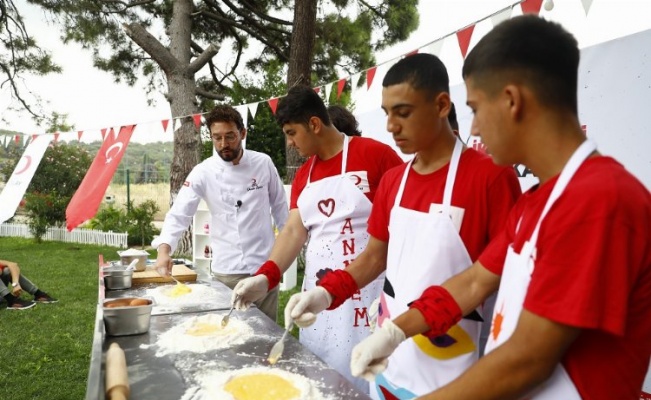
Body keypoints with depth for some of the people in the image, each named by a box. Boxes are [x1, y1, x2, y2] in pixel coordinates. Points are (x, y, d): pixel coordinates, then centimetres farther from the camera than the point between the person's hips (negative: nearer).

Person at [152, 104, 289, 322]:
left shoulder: (263, 163, -3)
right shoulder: (203, 172, -7)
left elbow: (279, 206, 7)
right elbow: (179, 214, -12)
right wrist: (164, 249, -28)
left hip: (265, 265, 1)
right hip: (227, 270, -1)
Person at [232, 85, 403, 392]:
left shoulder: (374, 154, -10)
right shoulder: (303, 176, 12)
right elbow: (294, 231, 5)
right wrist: (265, 277, -8)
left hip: (368, 294, -6)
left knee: (362, 380, 4)